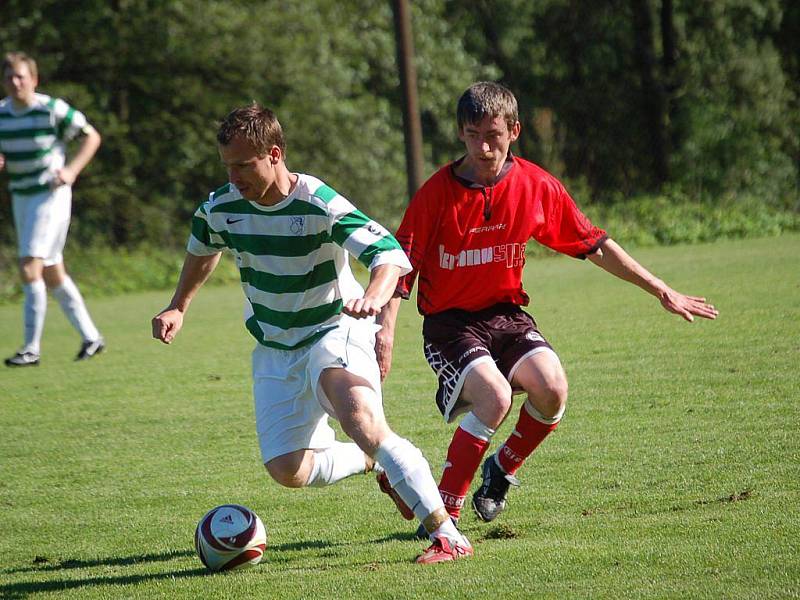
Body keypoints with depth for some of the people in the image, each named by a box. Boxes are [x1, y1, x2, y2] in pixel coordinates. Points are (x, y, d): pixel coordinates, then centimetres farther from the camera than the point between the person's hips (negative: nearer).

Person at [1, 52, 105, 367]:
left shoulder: (52, 110, -13)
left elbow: (92, 137, -3)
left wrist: (72, 170, -13)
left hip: (51, 195, -7)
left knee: (30, 268, -16)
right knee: (53, 273, 12)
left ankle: (31, 348, -12)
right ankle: (91, 338, 24)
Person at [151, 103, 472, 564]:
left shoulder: (320, 206, -24)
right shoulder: (220, 209, -6)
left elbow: (391, 254, -32)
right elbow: (202, 252, 20)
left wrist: (373, 297, -52)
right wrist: (178, 309, 15)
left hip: (335, 331, -6)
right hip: (274, 349, 6)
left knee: (360, 416, -36)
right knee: (287, 471, -7)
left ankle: (448, 536, -34)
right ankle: (378, 462, 22)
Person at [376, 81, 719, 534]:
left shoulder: (537, 186, -3)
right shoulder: (438, 192, -12)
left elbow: (595, 245, 6)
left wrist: (663, 292, 8)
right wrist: (385, 330, -20)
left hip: (508, 314, 3)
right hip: (449, 322, -3)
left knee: (551, 387, -24)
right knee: (495, 395, -30)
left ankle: (502, 470, 6)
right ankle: (444, 512, -17)